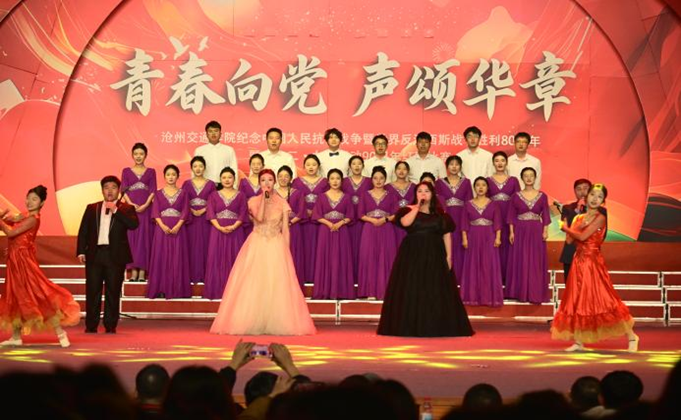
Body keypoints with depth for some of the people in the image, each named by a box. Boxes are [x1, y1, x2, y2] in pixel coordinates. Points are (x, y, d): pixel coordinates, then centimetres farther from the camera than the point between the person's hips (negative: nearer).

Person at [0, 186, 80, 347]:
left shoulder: (33, 219, -15)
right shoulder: (24, 216, 12)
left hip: (24, 260, -9)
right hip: (15, 260, 9)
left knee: (38, 293, -11)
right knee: (14, 297, 13)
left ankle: (60, 333, -9)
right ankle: (16, 337, 21)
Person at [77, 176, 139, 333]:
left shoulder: (126, 209, 7)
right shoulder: (92, 208, 13)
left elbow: (134, 224, -12)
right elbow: (83, 231, 11)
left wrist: (116, 210, -13)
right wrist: (81, 251, 1)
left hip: (116, 255, -2)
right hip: (94, 254, 2)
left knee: (113, 292, 0)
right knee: (92, 291, 2)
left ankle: (110, 325, 7)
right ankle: (91, 325, 9)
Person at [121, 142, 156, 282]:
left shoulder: (151, 172, 9)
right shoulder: (126, 171, 9)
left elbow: (153, 191, 1)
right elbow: (123, 190, 2)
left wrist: (145, 205, -14)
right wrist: (131, 204, -13)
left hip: (146, 208, 0)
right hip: (130, 208, 0)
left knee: (145, 237, -3)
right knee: (131, 237, -2)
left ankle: (142, 271, -2)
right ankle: (133, 270, -1)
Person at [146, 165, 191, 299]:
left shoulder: (183, 193, 8)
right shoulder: (159, 193, 8)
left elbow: (185, 212, 0)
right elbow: (155, 212, 0)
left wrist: (177, 226, -15)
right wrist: (162, 225, -16)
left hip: (178, 228, 0)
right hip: (162, 227, 0)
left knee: (177, 257, -2)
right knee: (161, 256, -2)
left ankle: (177, 289, 0)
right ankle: (161, 289, 0)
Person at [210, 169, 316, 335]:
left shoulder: (282, 203, 5)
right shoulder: (253, 201, 4)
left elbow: (285, 230, 4)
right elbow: (259, 218, -16)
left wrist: (286, 252, -1)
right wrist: (264, 198, -13)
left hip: (276, 247, 0)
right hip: (256, 246, 0)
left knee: (277, 284, -4)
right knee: (253, 283, -4)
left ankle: (276, 323, 2)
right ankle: (253, 323, 1)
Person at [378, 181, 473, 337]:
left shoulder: (440, 213, 8)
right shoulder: (408, 210, 3)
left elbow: (446, 235, 6)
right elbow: (405, 222, -18)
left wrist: (448, 256, -2)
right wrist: (417, 207, -12)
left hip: (434, 256, 2)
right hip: (412, 255, -2)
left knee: (435, 292, 1)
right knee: (411, 291, -3)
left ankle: (436, 327, 7)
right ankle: (410, 327, 1)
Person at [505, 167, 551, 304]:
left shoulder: (542, 196, 3)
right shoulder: (516, 196, 3)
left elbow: (545, 215, 3)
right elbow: (511, 216, 3)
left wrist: (545, 231, -6)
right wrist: (511, 232, -4)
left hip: (536, 232, 0)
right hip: (520, 231, 0)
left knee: (536, 261, 1)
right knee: (520, 261, 2)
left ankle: (535, 293, 7)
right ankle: (520, 292, 9)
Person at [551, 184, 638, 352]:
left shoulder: (600, 218, -6)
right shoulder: (579, 217, 13)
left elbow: (583, 236, -15)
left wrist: (565, 228, -2)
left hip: (593, 263, -7)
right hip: (579, 262, 7)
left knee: (602, 300, -9)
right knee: (577, 301, 6)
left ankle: (631, 336, 0)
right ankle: (578, 342, 13)